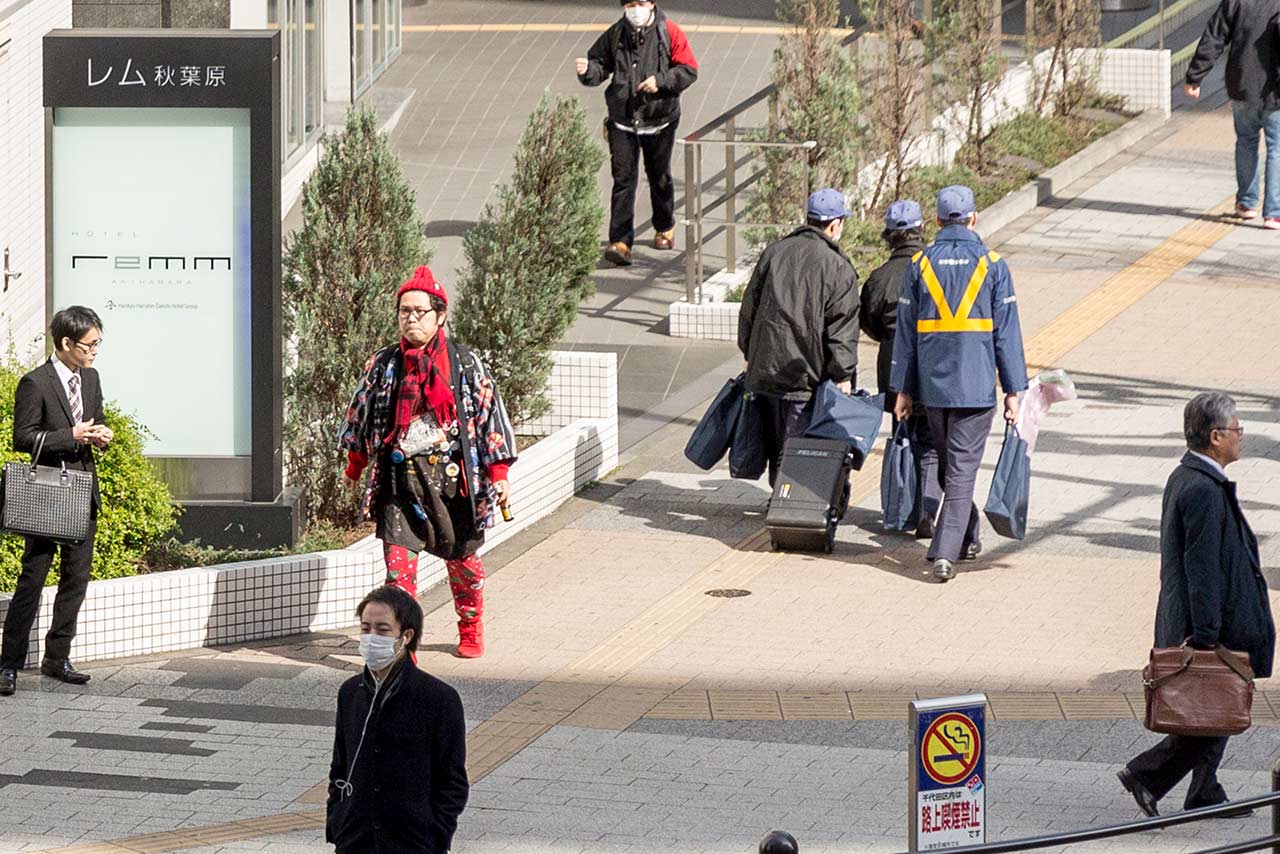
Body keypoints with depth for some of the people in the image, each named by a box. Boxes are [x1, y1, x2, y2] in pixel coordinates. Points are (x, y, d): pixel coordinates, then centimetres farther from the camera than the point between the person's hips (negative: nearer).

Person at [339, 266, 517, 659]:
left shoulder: (465, 365, -2)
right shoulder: (383, 365, 4)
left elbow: (490, 414, 1)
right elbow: (362, 415, 17)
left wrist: (499, 474, -2)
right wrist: (354, 467, 23)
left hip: (452, 478, -1)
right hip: (400, 477, 1)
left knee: (462, 558, 13)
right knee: (398, 560, -11)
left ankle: (471, 631, 36)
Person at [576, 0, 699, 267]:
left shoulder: (669, 32, -6)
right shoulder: (615, 35, 1)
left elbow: (689, 70, -5)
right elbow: (600, 65, 6)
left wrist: (660, 81, -20)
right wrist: (588, 70, -17)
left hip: (659, 120, -1)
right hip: (623, 122, 1)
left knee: (659, 177, 17)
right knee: (623, 180, -7)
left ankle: (665, 227, 40)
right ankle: (621, 241, -10)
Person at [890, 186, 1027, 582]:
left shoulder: (920, 264, 2)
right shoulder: (992, 265, -4)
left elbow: (906, 332, 5)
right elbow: (1006, 332, -4)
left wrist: (903, 389, 11)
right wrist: (1013, 391, 1)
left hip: (933, 386, 3)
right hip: (977, 386, -3)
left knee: (948, 465, 19)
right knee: (961, 470, -3)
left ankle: (968, 537, 32)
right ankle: (945, 552, -13)